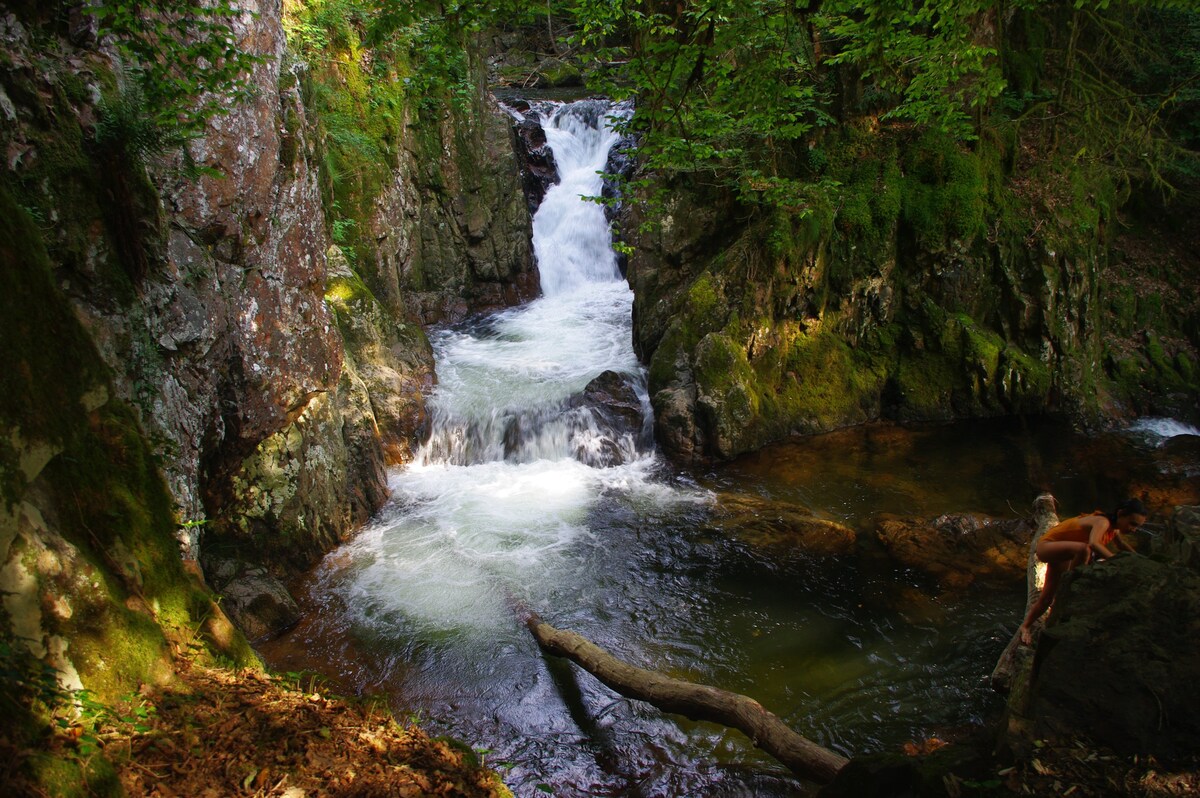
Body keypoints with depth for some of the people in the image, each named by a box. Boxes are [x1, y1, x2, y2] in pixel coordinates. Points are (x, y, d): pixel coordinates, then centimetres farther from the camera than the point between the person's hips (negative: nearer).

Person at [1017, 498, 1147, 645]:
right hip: (1046, 546, -10)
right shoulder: (1102, 522, -27)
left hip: (1060, 557, 10)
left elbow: (1121, 545, 26)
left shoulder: (1113, 527, 2)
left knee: (1046, 598, 12)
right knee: (1083, 549, -39)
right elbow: (1093, 543, -49)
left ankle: (1026, 627, 29)